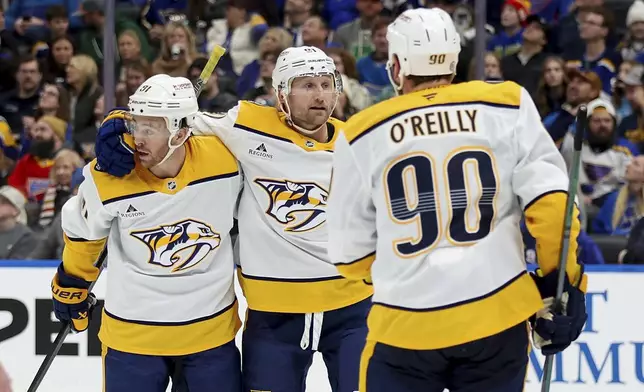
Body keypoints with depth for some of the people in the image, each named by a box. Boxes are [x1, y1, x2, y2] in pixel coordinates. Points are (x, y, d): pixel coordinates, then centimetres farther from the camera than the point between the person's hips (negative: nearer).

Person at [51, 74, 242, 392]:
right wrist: (71, 284, 14)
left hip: (211, 328, 1)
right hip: (132, 333, -1)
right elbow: (83, 230, 3)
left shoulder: (225, 160, -15)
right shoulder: (108, 178, -18)